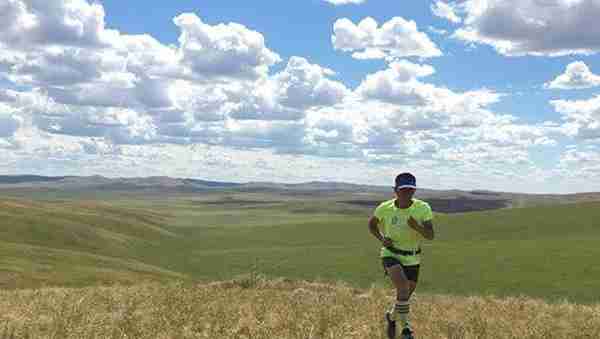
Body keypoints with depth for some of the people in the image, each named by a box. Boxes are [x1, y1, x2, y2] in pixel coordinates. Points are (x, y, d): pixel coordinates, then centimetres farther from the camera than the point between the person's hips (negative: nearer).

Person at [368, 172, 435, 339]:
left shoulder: (423, 208, -16)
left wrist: (417, 227, -41)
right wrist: (382, 239, -12)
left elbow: (430, 236, -21)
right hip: (391, 254, -3)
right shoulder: (385, 208, -15)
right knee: (403, 287, -29)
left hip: (412, 258, 3)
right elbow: (371, 224, 5)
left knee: (405, 297, 16)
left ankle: (392, 316, 50)